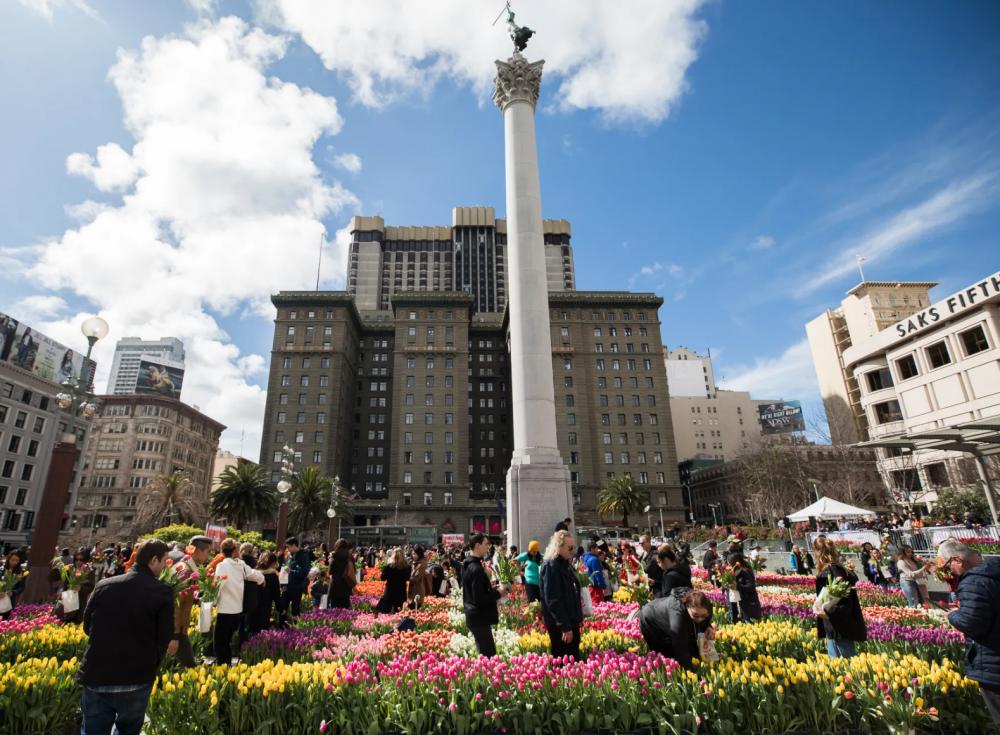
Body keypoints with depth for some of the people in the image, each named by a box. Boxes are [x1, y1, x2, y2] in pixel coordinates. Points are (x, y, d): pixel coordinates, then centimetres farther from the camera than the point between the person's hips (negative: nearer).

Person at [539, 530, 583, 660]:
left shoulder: (565, 564, 11)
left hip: (571, 622, 9)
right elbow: (553, 600, -23)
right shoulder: (550, 567, -19)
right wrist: (565, 627, -23)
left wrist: (578, 617, 17)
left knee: (574, 660, 16)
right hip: (560, 626, -9)